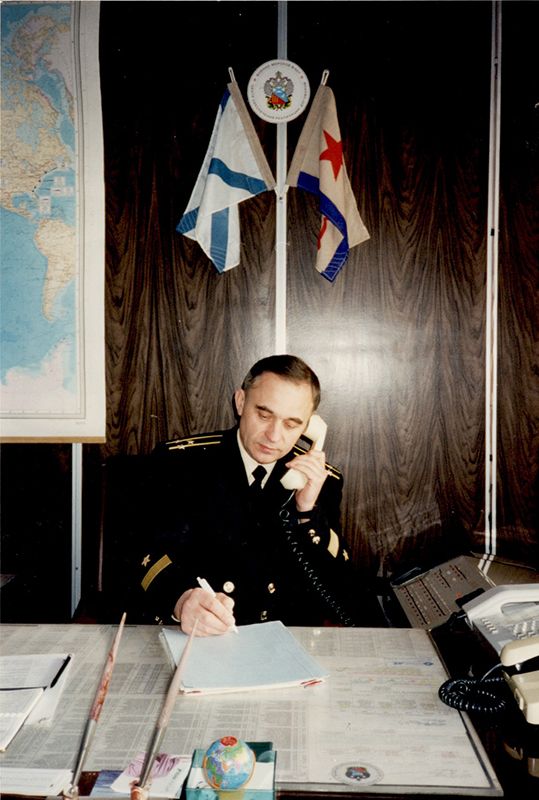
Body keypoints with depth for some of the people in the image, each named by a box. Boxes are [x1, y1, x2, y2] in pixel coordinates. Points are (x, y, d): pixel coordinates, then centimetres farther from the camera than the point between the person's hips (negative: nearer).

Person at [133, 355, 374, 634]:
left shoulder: (323, 482, 3)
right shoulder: (181, 461, -4)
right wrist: (181, 599, -33)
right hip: (197, 637, -3)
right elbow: (154, 554, -12)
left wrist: (307, 510, -14)